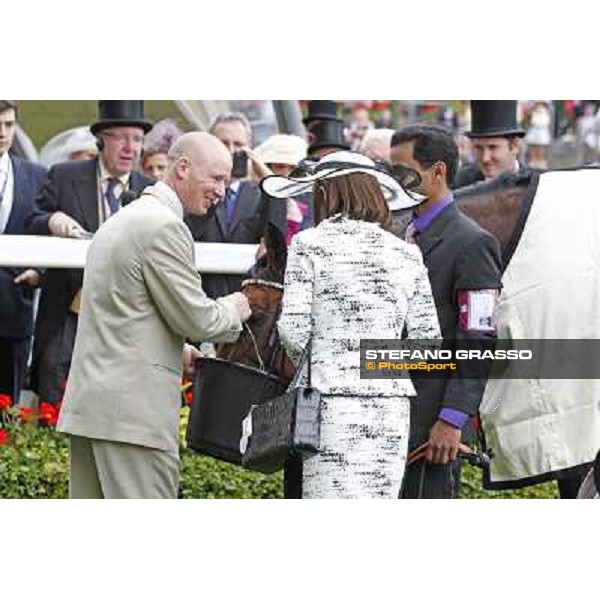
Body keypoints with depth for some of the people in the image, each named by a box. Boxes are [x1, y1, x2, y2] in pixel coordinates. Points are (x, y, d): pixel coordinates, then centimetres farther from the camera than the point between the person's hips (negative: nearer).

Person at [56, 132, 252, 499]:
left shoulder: (122, 221, 21)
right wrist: (234, 310, 8)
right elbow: (195, 318, -12)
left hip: (87, 401, 10)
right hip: (134, 411, -10)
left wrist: (178, 351, 23)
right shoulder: (164, 225, -12)